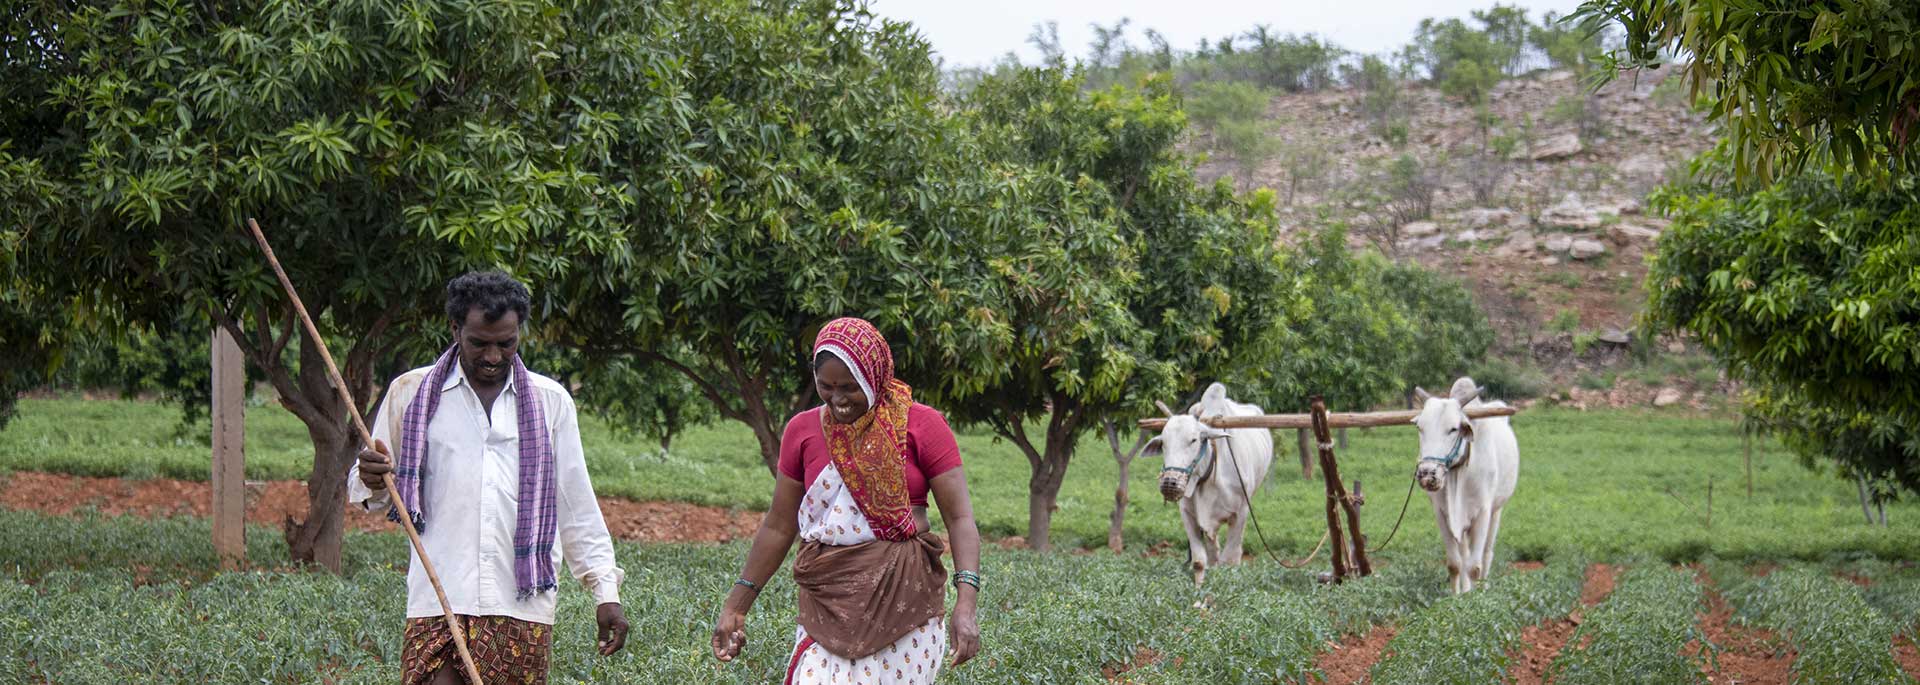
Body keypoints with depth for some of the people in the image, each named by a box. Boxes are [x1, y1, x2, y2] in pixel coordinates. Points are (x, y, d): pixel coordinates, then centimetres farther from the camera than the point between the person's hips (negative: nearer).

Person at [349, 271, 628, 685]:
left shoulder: (551, 401, 12)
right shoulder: (411, 393, 9)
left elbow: (578, 506, 15)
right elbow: (377, 498, 14)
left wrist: (606, 592, 9)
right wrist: (372, 482, -11)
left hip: (523, 603, 1)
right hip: (437, 602, -1)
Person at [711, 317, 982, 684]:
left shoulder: (922, 425, -2)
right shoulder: (803, 431, 7)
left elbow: (959, 518, -5)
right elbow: (778, 527, 15)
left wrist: (965, 606, -18)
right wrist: (735, 606, 13)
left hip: (904, 601, -2)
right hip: (827, 607, 2)